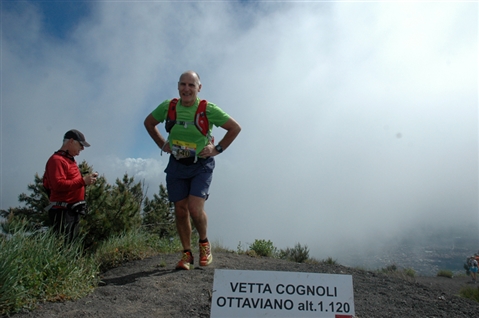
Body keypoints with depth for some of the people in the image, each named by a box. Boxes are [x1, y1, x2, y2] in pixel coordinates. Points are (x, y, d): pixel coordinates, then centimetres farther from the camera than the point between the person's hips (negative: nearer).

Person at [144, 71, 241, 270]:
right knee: (180, 211, 5)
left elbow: (235, 128, -4)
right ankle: (187, 254, 21)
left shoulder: (208, 109, -12)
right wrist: (162, 144, 6)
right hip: (177, 165, 4)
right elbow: (148, 123, 16)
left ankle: (204, 242, 16)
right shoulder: (168, 107, -3)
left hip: (201, 166, -3)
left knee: (195, 209, -15)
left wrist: (217, 149, -7)